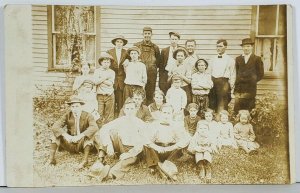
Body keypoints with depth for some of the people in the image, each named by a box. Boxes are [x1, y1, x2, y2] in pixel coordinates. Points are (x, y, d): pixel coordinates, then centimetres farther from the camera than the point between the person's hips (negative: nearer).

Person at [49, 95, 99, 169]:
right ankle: (52, 158, -21)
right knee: (56, 133, -15)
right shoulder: (67, 115, -6)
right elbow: (55, 126, -17)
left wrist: (80, 136, -43)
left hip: (82, 144, -3)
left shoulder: (87, 116, -13)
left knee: (90, 134, -31)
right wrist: (66, 135, -35)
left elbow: (94, 127, -32)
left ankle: (85, 160, -33)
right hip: (70, 144, 3)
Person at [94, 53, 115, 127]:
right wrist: (105, 77, -7)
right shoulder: (97, 71, 7)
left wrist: (101, 79, -6)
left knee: (109, 115, 2)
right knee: (99, 114, -1)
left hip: (110, 96, 1)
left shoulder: (112, 72, 10)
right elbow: (96, 82, -7)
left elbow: (110, 83, -5)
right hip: (100, 95, -1)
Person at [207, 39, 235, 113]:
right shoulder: (213, 59, 15)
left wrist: (231, 88, -4)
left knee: (222, 106, -6)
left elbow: (233, 76, 1)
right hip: (212, 82, 4)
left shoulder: (230, 60, 3)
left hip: (223, 83, -4)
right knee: (212, 104, 6)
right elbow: (208, 73, 16)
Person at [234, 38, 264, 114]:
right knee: (237, 109, -4)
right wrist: (238, 81, 2)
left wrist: (252, 81, -2)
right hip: (239, 88, 2)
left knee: (249, 110, -2)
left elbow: (260, 74, 5)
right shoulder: (238, 59, 15)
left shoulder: (257, 59, 6)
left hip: (250, 89, -2)